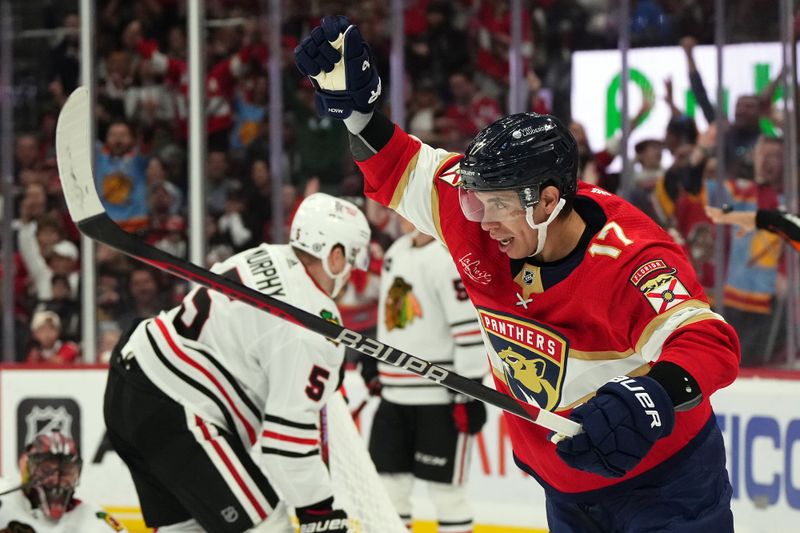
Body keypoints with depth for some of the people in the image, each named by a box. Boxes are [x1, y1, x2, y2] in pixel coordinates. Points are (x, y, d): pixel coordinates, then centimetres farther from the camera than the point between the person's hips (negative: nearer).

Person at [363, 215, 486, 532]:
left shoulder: (450, 259, -17)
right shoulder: (398, 251, 10)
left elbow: (470, 327, -20)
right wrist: (375, 360, 26)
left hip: (440, 396, -8)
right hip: (396, 394, 8)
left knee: (445, 488, -2)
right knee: (389, 479, 12)